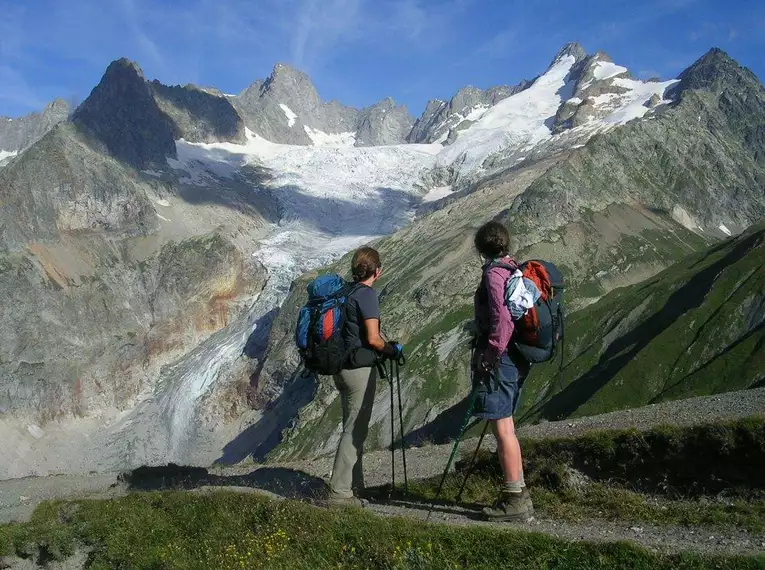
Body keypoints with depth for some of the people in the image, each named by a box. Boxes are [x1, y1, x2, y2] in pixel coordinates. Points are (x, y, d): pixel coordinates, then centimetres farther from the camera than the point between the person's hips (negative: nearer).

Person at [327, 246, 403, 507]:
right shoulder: (367, 294, -14)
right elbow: (373, 339, -19)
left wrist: (384, 345, 22)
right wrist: (393, 349, -1)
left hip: (342, 367, 9)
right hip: (360, 368, -9)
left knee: (353, 428, 17)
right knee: (355, 430, -4)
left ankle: (355, 485, 26)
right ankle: (339, 492, -3)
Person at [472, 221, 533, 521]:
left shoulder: (494, 272, -13)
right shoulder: (516, 270, 15)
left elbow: (502, 318, -24)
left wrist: (490, 354, -19)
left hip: (499, 359, -10)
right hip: (517, 359, 10)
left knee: (502, 427, -5)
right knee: (506, 426, 16)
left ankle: (514, 499, 0)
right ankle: (518, 494, 22)